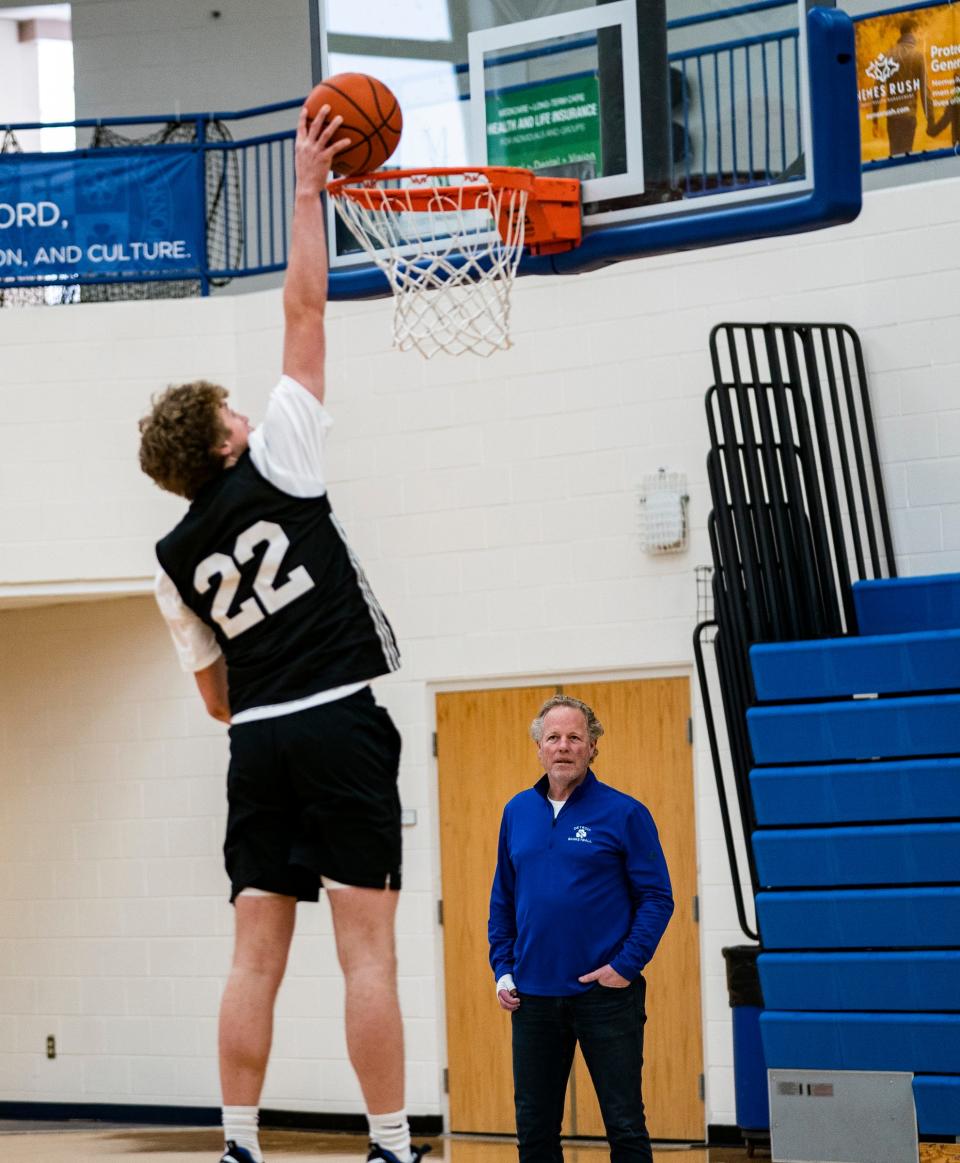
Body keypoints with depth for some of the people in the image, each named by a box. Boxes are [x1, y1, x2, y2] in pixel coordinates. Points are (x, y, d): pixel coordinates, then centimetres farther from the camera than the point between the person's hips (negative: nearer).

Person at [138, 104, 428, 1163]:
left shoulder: (175, 560, 12)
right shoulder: (275, 468, -1)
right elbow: (304, 310, 2)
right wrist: (306, 189, 8)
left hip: (257, 744, 5)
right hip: (341, 725, -5)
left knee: (255, 956, 4)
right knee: (367, 949, -7)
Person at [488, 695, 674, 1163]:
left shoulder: (623, 813, -5)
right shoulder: (517, 813, 8)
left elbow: (657, 898, -5)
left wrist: (626, 966, -14)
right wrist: (503, 970, 6)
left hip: (605, 994, -4)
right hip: (533, 997, 4)